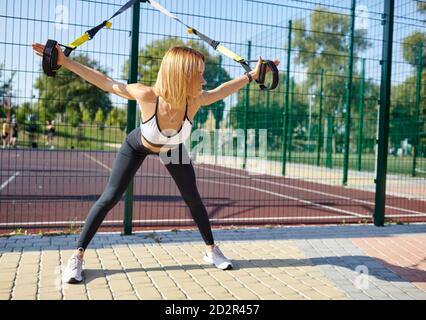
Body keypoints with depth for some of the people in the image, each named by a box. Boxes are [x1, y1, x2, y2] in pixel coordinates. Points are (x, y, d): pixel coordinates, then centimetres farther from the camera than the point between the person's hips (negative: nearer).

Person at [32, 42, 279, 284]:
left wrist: (253, 75, -9)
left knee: (193, 199, 4)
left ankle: (211, 249, 25)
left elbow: (221, 90, -15)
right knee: (110, 198, -6)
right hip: (138, 146, -2)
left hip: (173, 148, 2)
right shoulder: (147, 96, -42)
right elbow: (106, 83, -28)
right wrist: (65, 62, -26)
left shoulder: (195, 101, -35)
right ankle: (78, 256, 7)